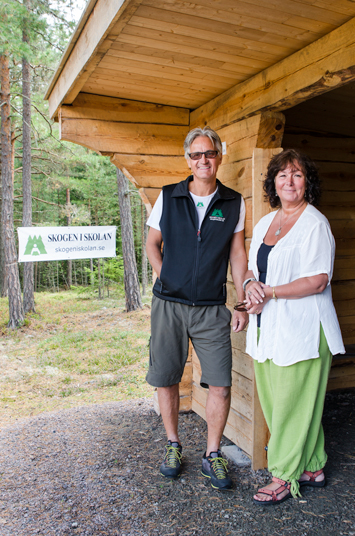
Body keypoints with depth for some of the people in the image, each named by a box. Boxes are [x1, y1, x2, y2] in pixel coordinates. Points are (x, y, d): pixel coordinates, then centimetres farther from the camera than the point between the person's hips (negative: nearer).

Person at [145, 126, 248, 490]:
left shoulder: (233, 204, 3)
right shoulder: (168, 197, 2)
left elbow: (238, 255, 6)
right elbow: (152, 243, 13)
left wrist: (242, 304, 3)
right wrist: (166, 278, 3)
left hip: (212, 308, 0)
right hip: (169, 305, 1)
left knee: (220, 384, -1)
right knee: (166, 379, 9)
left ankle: (212, 456, 20)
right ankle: (173, 445, 31)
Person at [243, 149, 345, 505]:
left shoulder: (315, 223, -8)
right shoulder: (265, 223, 14)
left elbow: (317, 280, -16)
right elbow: (253, 266, 19)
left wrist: (269, 293, -16)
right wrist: (251, 284, -3)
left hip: (300, 328, -7)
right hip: (268, 326, 8)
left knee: (293, 403, 2)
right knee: (272, 401, 12)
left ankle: (286, 477, 19)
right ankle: (312, 467, 30)